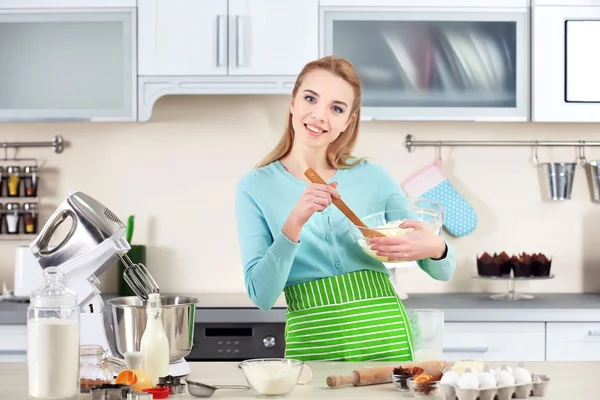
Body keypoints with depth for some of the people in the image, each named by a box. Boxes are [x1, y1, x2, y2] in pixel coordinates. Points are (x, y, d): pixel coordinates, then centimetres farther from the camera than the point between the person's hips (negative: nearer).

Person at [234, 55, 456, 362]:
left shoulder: (371, 176, 3)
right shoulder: (255, 187, 1)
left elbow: (443, 271, 5)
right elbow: (261, 295, -8)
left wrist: (435, 248, -19)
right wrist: (293, 224, -22)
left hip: (386, 339, 1)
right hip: (312, 345, -1)